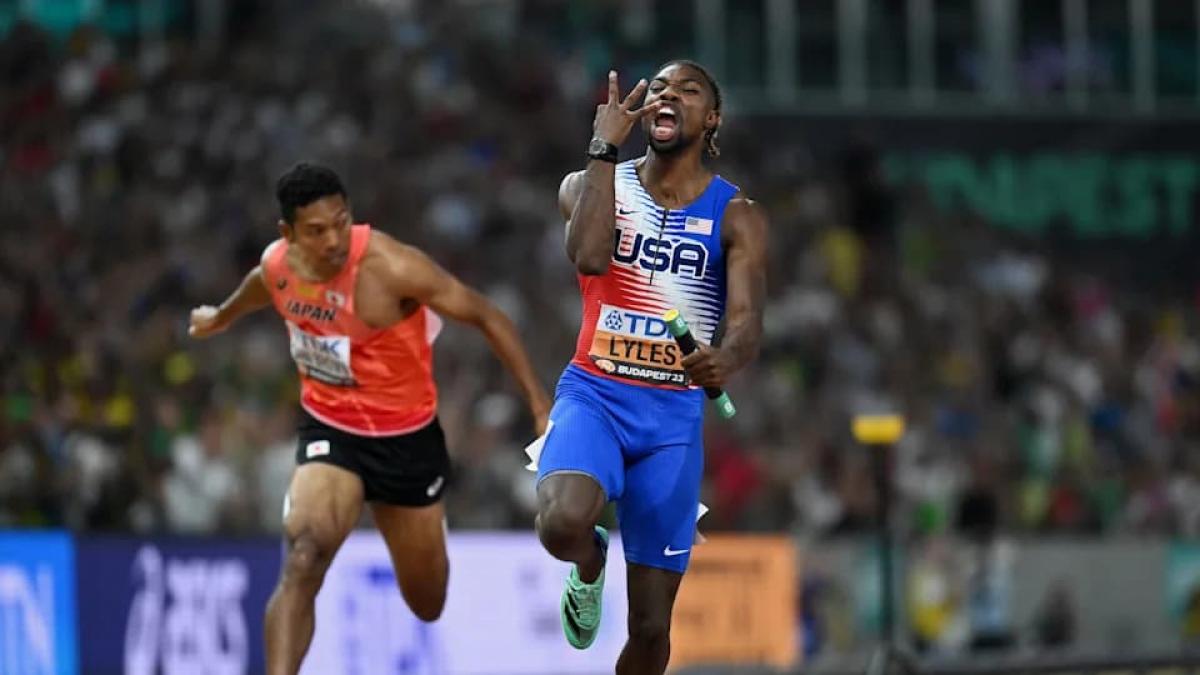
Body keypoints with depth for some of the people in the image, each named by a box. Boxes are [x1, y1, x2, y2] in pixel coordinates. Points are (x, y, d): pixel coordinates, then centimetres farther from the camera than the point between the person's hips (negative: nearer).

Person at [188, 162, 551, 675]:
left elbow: (485, 317, -18)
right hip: (329, 432, 2)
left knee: (428, 605, 16)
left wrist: (539, 403, -23)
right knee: (302, 561, -28)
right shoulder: (276, 265, -11)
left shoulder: (389, 266, -27)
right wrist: (221, 317, 39)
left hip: (407, 439, -2)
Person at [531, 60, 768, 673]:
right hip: (594, 395, -1)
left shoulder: (736, 217, 1)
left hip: (674, 415, 1)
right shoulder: (590, 184, 2)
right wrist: (604, 146, -17)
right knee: (563, 522, -33)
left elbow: (747, 320, -14)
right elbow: (590, 255, -20)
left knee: (650, 624, 1)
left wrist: (727, 357, -38)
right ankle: (589, 562, 6)